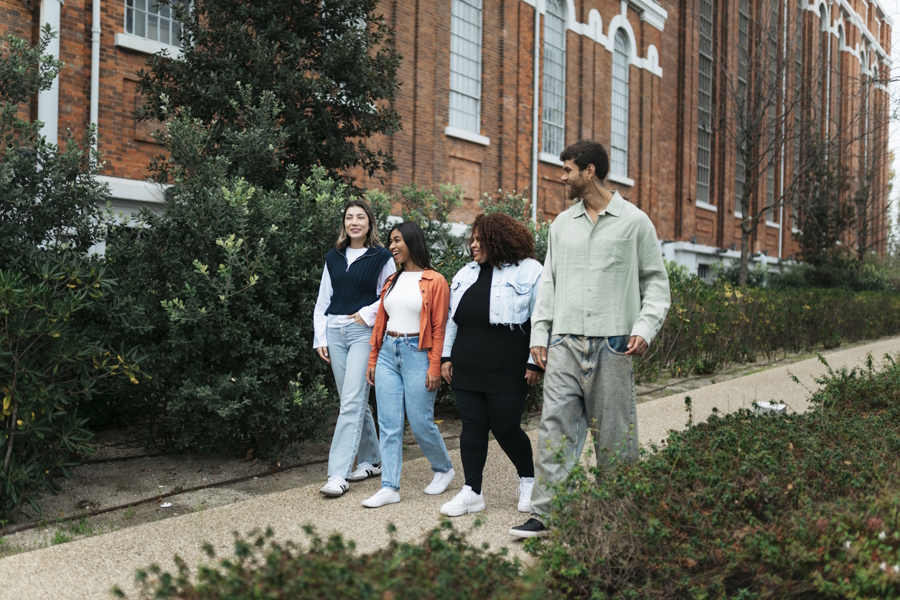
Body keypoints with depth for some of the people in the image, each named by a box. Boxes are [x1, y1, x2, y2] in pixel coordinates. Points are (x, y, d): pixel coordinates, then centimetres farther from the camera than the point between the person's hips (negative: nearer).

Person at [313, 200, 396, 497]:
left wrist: (367, 313, -8)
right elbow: (323, 300, 13)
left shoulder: (381, 257, 0)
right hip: (335, 333, 5)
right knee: (355, 400, 11)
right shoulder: (333, 257, 12)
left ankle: (339, 474, -11)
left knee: (351, 402, -11)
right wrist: (320, 338, 7)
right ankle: (371, 460, 25)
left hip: (364, 333, -5)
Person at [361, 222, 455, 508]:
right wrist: (373, 360, 11)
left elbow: (439, 328, -7)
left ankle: (444, 469, 26)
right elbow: (380, 322, 15)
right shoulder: (392, 281, 13)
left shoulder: (434, 281, -4)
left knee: (421, 423, 0)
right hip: (388, 354, 6)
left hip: (417, 354, -5)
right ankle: (390, 487, 7)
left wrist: (434, 367, -12)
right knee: (389, 424, 2)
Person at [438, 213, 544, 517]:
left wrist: (536, 363, -9)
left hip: (507, 371, -5)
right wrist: (447, 356, 16)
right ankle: (472, 492, 15)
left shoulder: (529, 271, -2)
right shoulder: (466, 273, 17)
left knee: (506, 429, -1)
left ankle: (528, 480, 25)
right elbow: (452, 319, 21)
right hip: (466, 368, 6)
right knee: (472, 427, 6)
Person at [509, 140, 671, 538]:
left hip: (612, 342, -3)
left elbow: (656, 280, 6)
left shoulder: (634, 221, 4)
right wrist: (539, 333, 7)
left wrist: (645, 327, -8)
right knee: (555, 426, -3)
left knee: (614, 430, 3)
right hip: (564, 341, 3)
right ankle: (545, 513, 0)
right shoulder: (562, 224, 14)